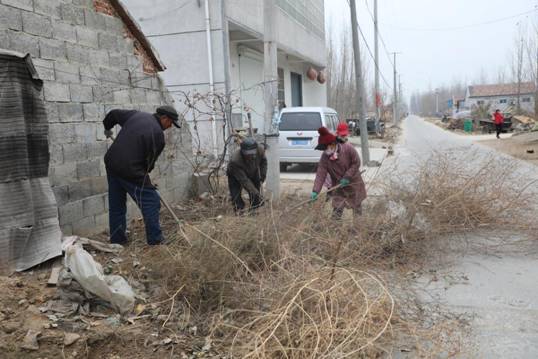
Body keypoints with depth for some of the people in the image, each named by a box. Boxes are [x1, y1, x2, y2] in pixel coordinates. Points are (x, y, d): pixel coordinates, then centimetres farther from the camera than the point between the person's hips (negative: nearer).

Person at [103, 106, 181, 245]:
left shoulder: (136, 114, 9)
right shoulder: (158, 134, -11)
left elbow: (114, 114, 21)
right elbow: (150, 161, -3)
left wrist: (107, 128, 40)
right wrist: (144, 174, 16)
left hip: (111, 163, 8)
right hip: (130, 170, -8)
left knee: (116, 204, 18)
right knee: (151, 201, 2)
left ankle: (117, 239, 28)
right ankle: (155, 240, 6)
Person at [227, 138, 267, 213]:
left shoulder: (260, 150, -30)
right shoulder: (235, 161, -43)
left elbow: (263, 161, -4)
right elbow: (244, 180, -40)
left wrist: (263, 174, -11)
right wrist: (255, 192, -46)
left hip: (253, 173, 4)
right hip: (236, 176, -4)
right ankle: (239, 209, 3)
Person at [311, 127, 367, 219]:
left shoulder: (348, 148, -23)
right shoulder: (324, 157, -17)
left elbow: (356, 163, -14)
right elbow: (320, 174, -20)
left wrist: (347, 177, -22)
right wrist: (315, 191, -30)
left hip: (354, 183, 0)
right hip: (338, 187, 1)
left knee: (357, 207, 16)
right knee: (337, 209, -7)